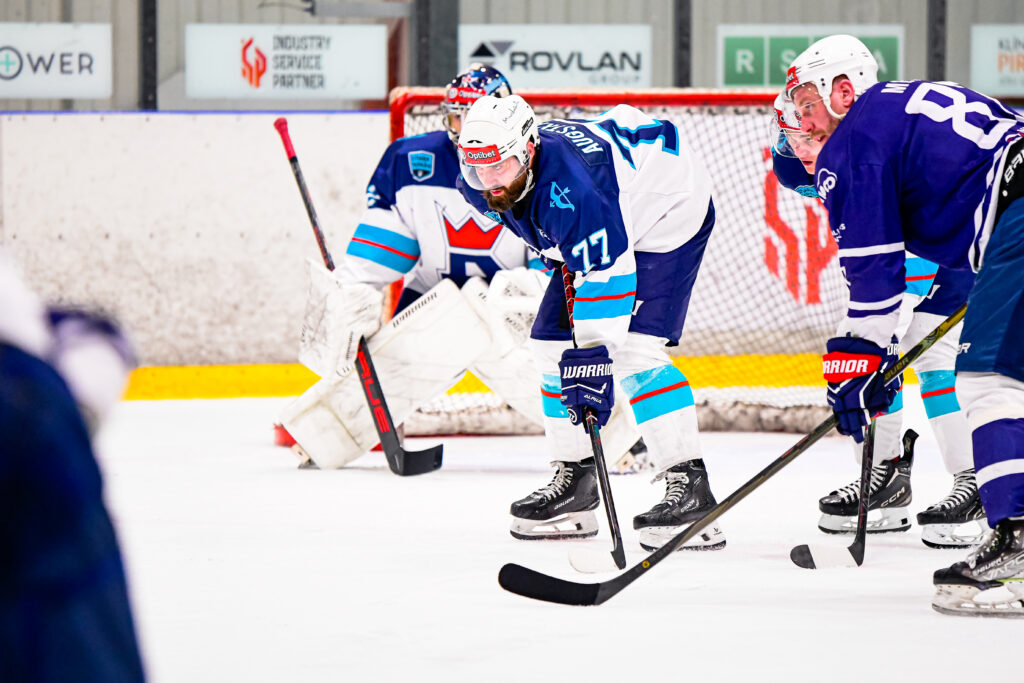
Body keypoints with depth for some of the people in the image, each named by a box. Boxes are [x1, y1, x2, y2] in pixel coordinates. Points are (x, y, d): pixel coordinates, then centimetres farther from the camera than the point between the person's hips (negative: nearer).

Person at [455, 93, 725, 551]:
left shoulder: (570, 186, -40)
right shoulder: (478, 187, -14)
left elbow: (607, 270, -41)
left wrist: (592, 358, -42)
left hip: (670, 209, -9)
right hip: (588, 233, 9)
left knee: (635, 349, -23)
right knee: (552, 342, 4)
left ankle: (690, 485, -24)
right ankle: (574, 476, 15)